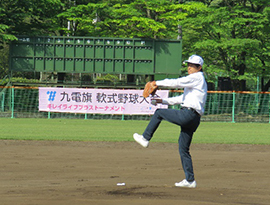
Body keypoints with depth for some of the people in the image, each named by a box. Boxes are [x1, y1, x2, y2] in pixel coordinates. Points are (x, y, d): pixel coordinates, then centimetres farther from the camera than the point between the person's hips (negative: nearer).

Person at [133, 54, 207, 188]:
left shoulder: (197, 78, -3)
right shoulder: (194, 80, 27)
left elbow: (176, 83, -12)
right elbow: (183, 98, 30)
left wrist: (157, 83, -2)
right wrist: (163, 101, 24)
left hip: (188, 114, -10)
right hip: (193, 119, 10)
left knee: (158, 113, 1)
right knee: (183, 149, 9)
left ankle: (145, 138, 8)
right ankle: (190, 180, 8)